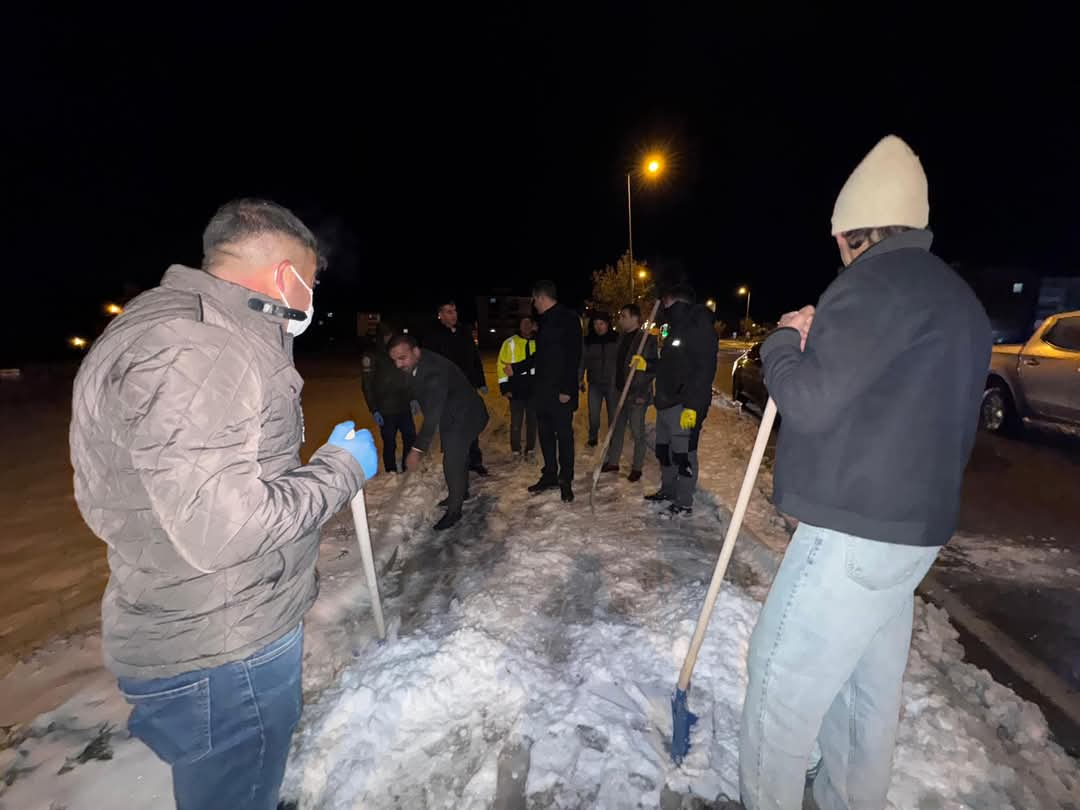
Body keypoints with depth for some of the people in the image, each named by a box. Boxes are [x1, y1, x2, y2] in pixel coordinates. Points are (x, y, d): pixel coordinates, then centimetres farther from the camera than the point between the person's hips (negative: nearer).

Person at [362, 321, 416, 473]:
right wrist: (374, 410, -11)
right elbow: (367, 385, -7)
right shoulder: (371, 356, -5)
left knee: (411, 440, 9)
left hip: (404, 407, 5)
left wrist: (413, 399, 11)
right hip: (386, 410, -4)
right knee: (390, 444, 3)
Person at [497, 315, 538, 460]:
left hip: (534, 387, 2)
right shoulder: (510, 342, 0)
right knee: (516, 421, 6)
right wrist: (504, 387, -8)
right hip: (516, 387, -2)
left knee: (532, 420, 11)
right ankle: (516, 451, 20)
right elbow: (502, 364, -4)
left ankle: (530, 450, 25)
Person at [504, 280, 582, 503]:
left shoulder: (568, 317, -9)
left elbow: (573, 355, -16)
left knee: (564, 434, 1)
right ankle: (549, 475, 25)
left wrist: (566, 389, -20)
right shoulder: (545, 320, 16)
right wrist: (516, 368, 25)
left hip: (561, 390, -8)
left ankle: (566, 480, 13)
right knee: (545, 433, 12)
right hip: (542, 388, 8)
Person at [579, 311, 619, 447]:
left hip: (613, 383, -1)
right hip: (594, 383, 1)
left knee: (614, 414, 7)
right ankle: (593, 438, 21)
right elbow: (582, 360, 1)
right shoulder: (588, 340, 0)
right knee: (593, 413, 0)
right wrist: (580, 378, -4)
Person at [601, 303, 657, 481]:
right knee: (617, 428, 14)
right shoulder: (622, 337, 10)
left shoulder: (647, 338, -12)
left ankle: (637, 468, 16)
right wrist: (615, 387, 14)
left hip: (637, 394, -7)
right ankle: (612, 462, 26)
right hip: (621, 392, 7)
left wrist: (642, 393, -17)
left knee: (637, 432, 3)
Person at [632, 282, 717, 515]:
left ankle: (684, 503, 10)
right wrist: (647, 364, 18)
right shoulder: (676, 328, 18)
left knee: (683, 453, -2)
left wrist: (692, 405, -25)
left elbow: (704, 370, -21)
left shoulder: (700, 327, -13)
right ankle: (668, 490, 33)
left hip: (685, 405, -10)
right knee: (664, 449, 17)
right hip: (666, 402, 10)